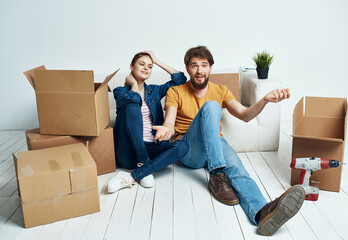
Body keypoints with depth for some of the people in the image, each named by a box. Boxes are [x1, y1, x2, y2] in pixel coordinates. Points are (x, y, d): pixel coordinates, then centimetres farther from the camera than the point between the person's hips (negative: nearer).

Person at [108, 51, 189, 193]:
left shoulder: (154, 91, 20)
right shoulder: (120, 91, 8)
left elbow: (180, 79, 12)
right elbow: (134, 100, -16)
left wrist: (157, 61, 14)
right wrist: (134, 83, 3)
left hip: (151, 148, 4)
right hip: (129, 151, -3)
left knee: (182, 146, -27)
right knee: (132, 108, -27)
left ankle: (130, 178, -32)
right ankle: (144, 165, -28)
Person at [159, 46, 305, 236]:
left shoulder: (220, 91, 17)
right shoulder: (176, 92, 9)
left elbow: (244, 115, 4)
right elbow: (169, 123, -6)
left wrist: (265, 100, -15)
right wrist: (167, 129, -31)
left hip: (216, 145, 2)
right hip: (187, 149, -2)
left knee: (234, 164, -33)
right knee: (210, 106, -27)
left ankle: (261, 212, -61)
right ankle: (216, 175, -36)